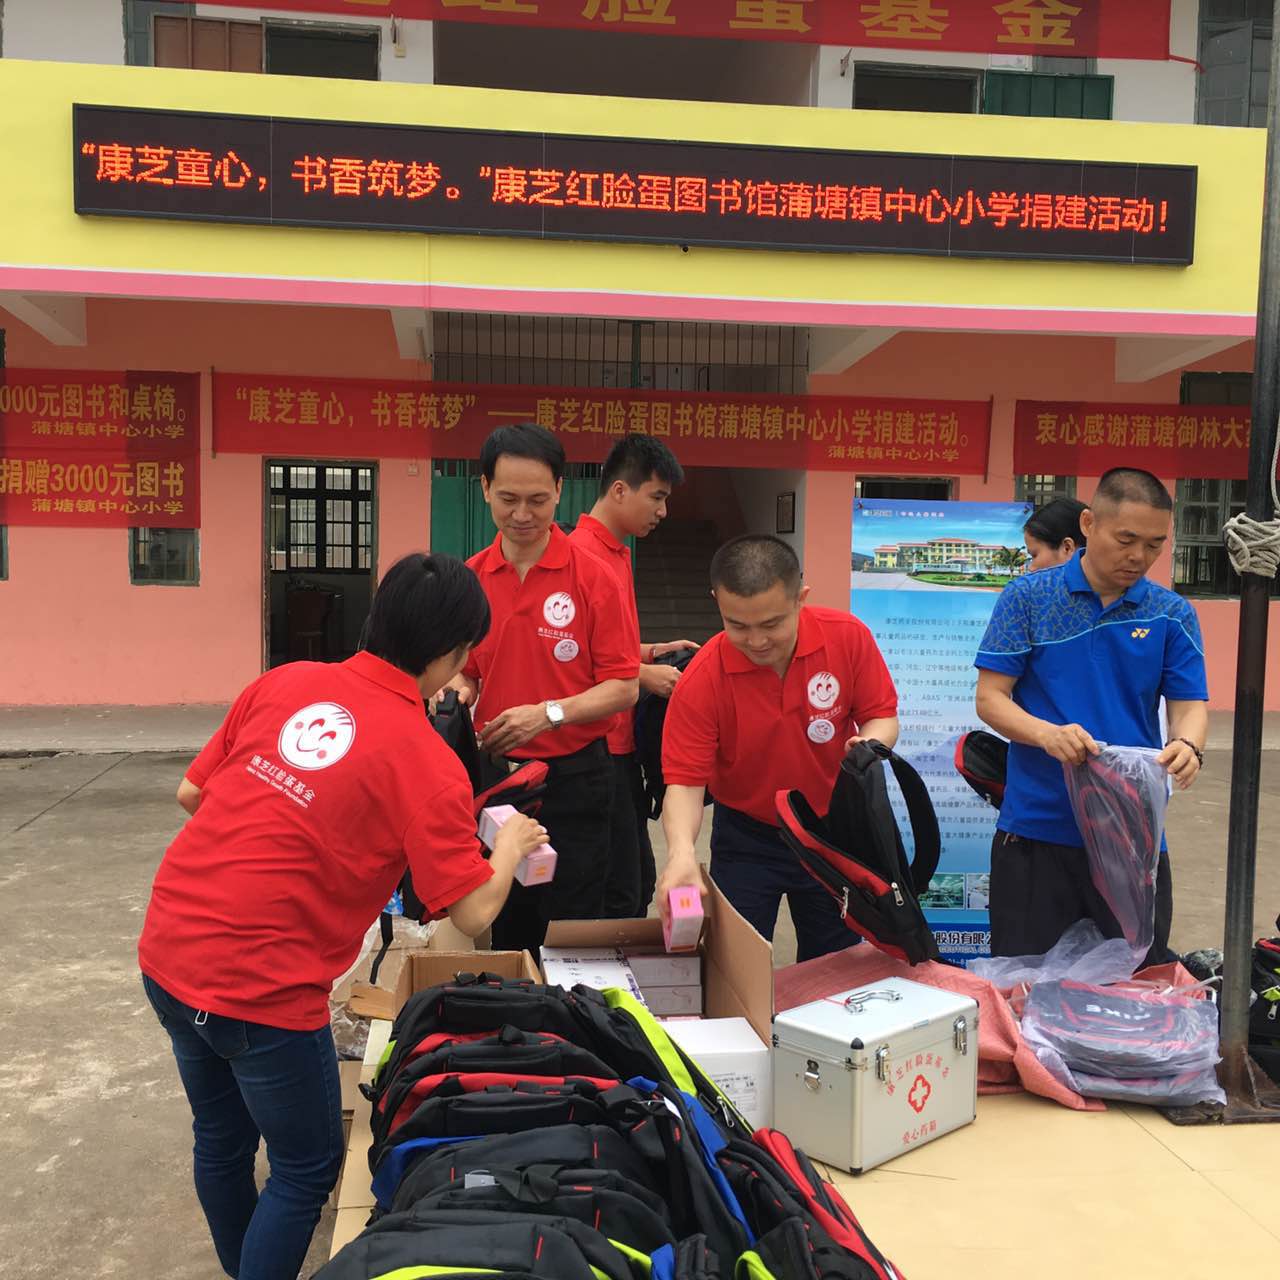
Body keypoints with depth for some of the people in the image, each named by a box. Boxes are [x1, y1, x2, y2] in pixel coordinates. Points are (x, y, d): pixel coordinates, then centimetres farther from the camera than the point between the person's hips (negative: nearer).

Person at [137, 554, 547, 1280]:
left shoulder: (285, 682, 1)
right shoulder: (427, 762, -14)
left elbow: (192, 793, 11)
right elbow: (474, 913, -9)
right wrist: (512, 845, 9)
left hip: (167, 954, 7)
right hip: (261, 990, -7)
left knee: (222, 1138, 27)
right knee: (309, 1165, 16)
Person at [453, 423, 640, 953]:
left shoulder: (593, 577, -9)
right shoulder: (468, 579, 3)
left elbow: (623, 688, -9)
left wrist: (549, 713, -21)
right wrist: (457, 693, -9)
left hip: (573, 781, -3)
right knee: (503, 934, 15)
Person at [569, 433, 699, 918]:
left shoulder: (617, 552, 15)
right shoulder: (583, 554, -16)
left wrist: (651, 652, 11)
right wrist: (643, 676, -13)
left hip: (622, 744, 10)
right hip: (598, 748, -10)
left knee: (640, 882, 18)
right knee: (620, 893, -3)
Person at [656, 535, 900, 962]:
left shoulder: (849, 637, -18)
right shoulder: (702, 679, -24)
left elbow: (883, 717, -6)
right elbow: (684, 782, -22)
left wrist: (870, 743, -30)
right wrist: (681, 852, -40)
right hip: (747, 836, -2)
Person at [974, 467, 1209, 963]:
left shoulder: (1172, 614, 4)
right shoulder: (1028, 597, -2)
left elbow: (1189, 704, 2)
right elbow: (990, 698, -5)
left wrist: (1188, 745, -22)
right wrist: (1049, 735, -24)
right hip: (1037, 826, -2)